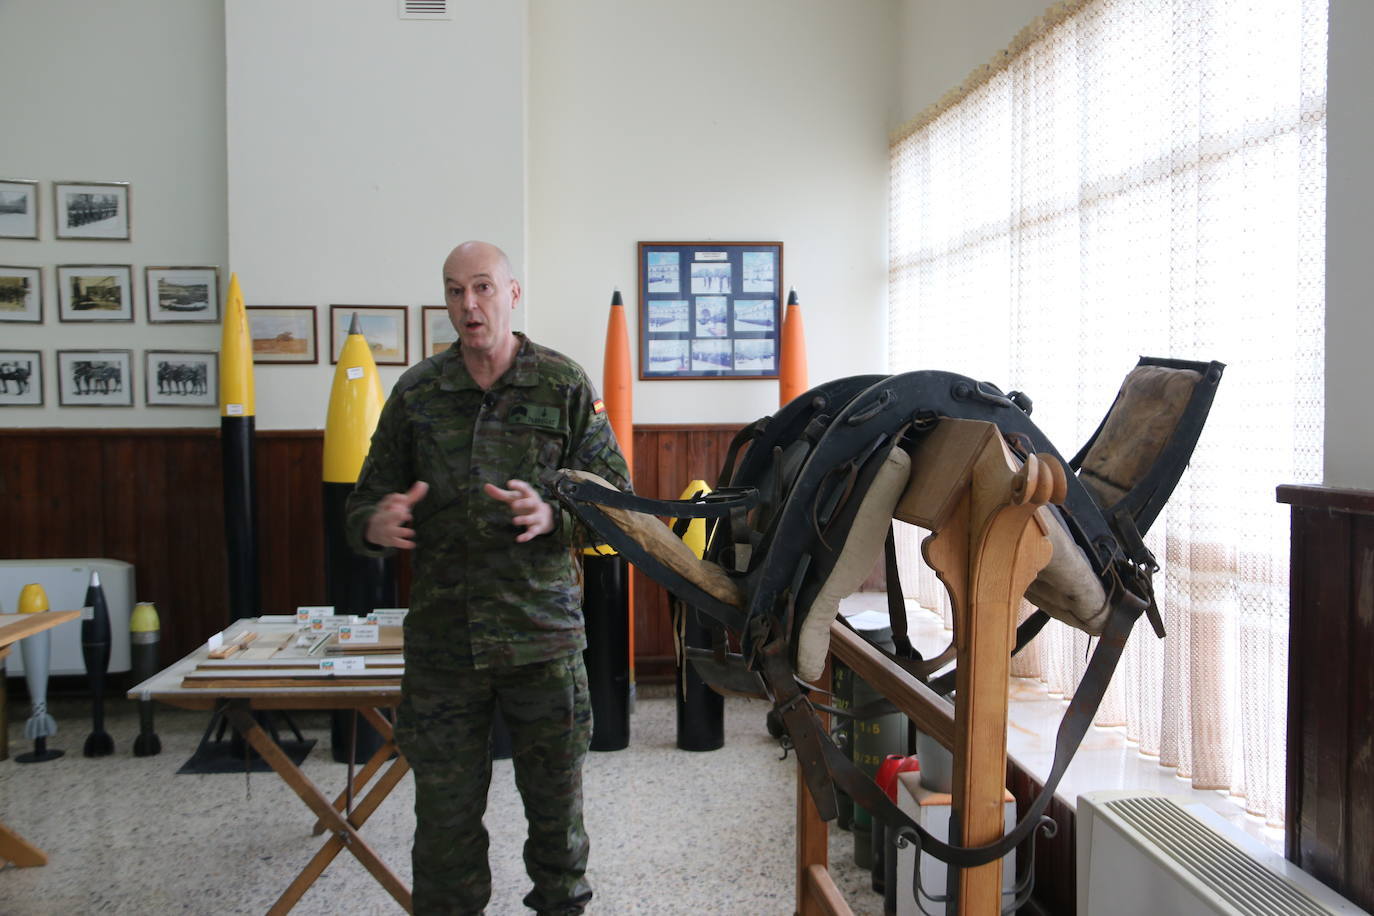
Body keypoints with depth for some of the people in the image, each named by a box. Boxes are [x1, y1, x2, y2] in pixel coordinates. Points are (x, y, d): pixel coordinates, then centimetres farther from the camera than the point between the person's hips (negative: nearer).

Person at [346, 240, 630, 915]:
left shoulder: (565, 386, 1)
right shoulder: (416, 393, 6)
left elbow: (614, 493, 1)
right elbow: (369, 496, 10)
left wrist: (554, 516, -19)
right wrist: (376, 524, -14)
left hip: (543, 632, -1)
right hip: (441, 639, 1)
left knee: (556, 801, 11)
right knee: (445, 811, 9)